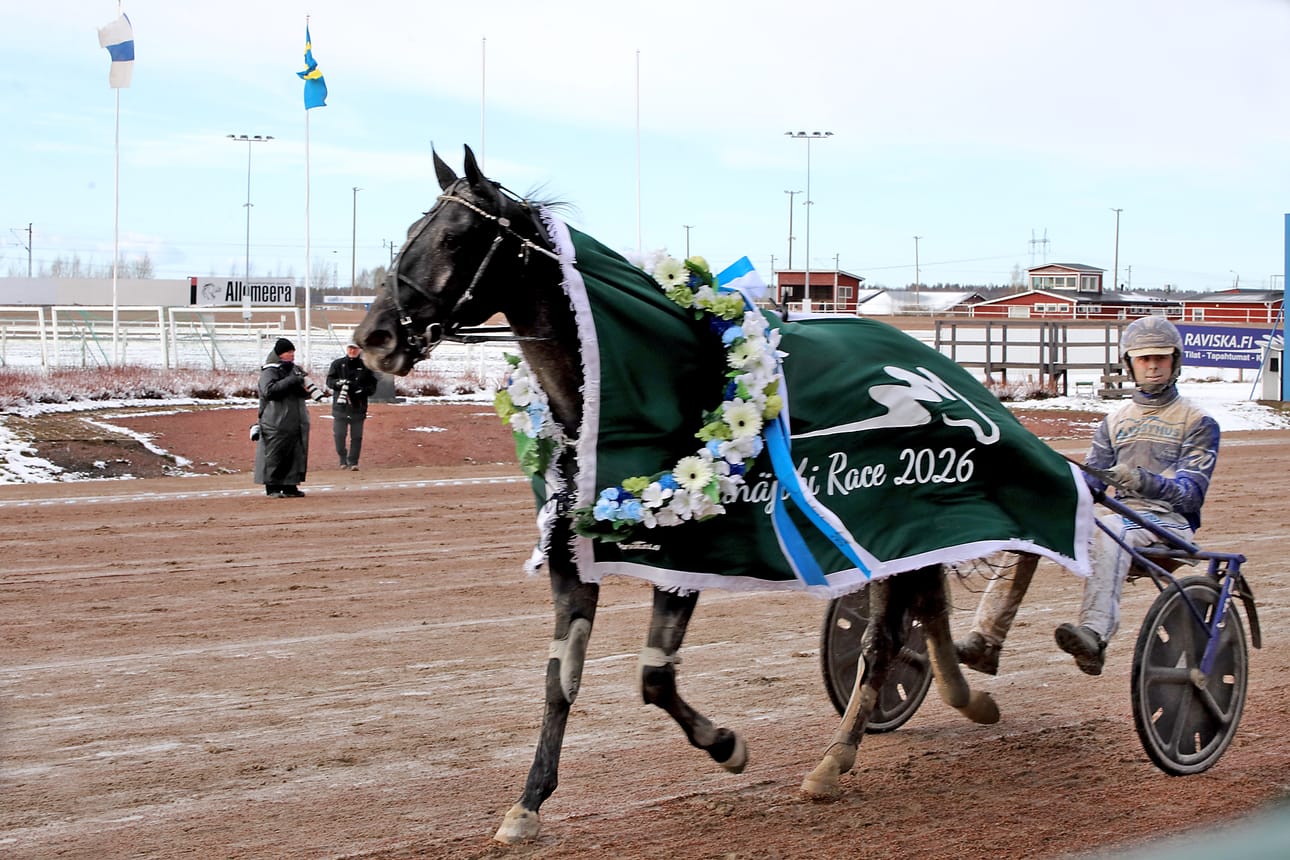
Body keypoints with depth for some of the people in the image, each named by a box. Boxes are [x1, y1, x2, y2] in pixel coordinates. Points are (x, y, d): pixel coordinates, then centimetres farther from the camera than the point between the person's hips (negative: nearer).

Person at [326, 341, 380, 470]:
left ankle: (353, 461, 11)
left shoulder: (365, 366, 8)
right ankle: (342, 457, 18)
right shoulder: (337, 364, 6)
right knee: (339, 434, -3)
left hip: (358, 406, 0)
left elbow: (373, 385, 8)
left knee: (356, 436, 1)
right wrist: (339, 382, -21)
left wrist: (363, 390, -13)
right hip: (340, 405, 0)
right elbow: (329, 381, 0)